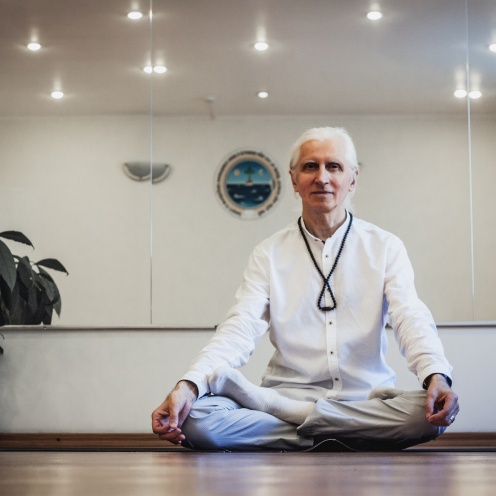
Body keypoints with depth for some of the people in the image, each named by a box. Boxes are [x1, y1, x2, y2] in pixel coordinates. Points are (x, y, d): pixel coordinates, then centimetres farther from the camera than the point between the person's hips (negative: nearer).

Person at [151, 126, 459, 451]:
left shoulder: (385, 248, 7)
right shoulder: (269, 254, 8)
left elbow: (411, 319, -7)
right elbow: (241, 328, -4)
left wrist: (437, 376, -30)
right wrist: (189, 385, -24)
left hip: (367, 401, 0)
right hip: (286, 394, 0)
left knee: (433, 413, -33)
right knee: (197, 419, -27)